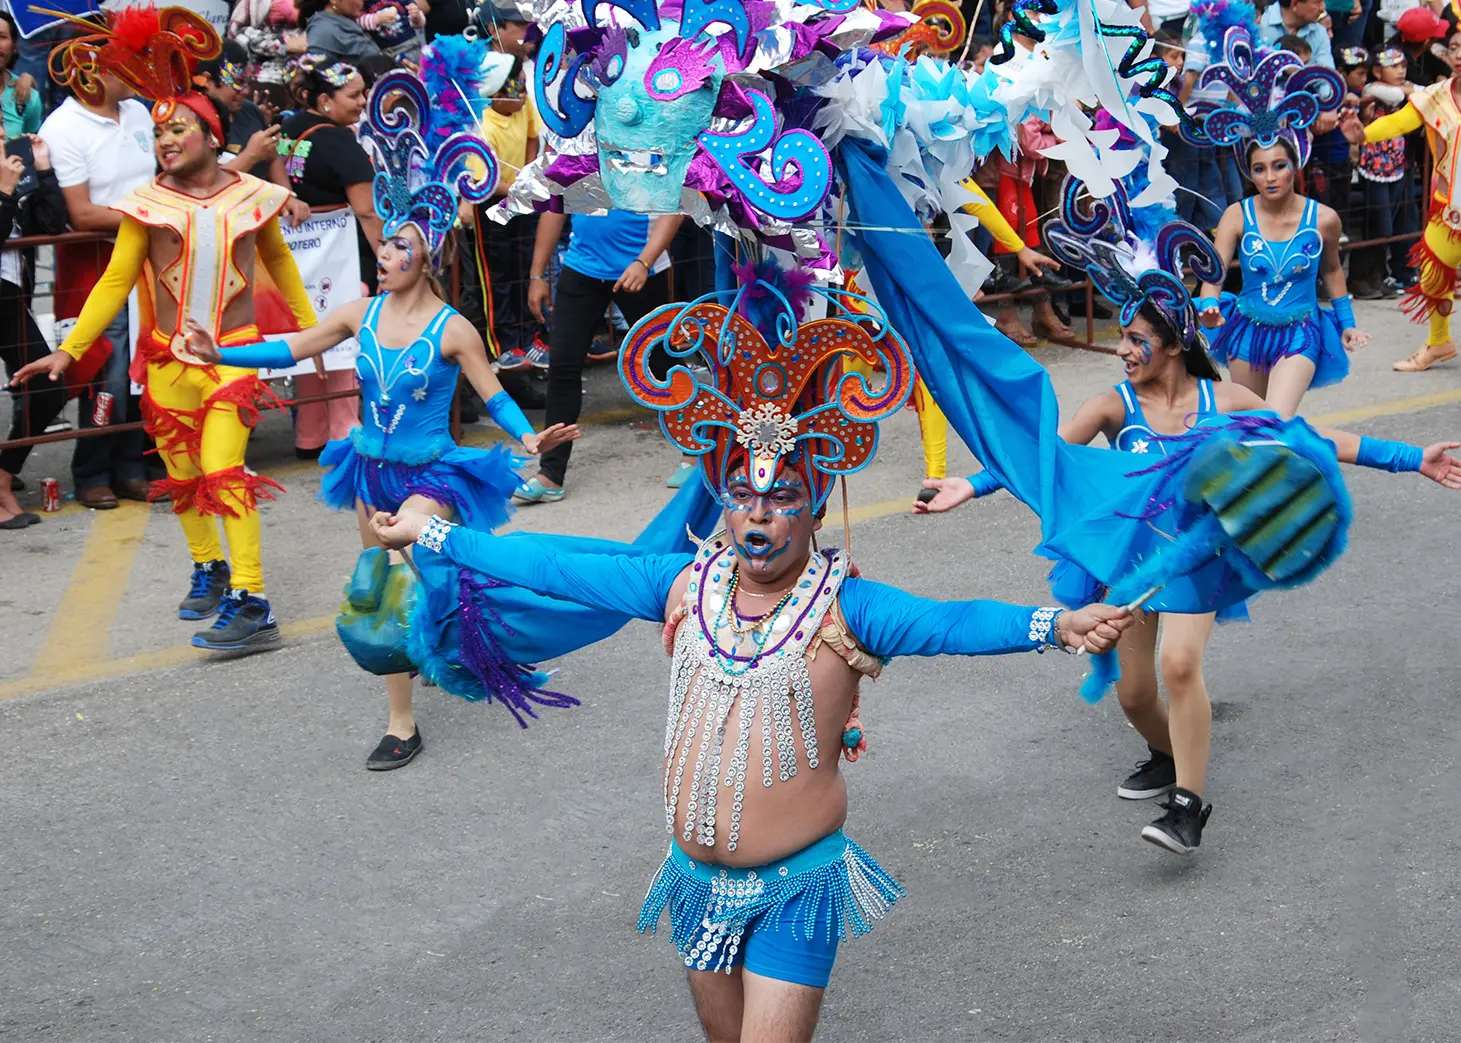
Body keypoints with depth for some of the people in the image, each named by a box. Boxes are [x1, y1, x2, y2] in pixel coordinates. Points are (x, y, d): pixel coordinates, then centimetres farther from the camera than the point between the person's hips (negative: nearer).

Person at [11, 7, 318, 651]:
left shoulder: (251, 197, 0)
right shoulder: (148, 205, -2)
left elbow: (278, 261, 17)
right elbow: (116, 281, 1)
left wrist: (311, 326, 22)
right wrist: (68, 350, -5)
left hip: (232, 352, -2)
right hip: (167, 358, 2)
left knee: (223, 471, -16)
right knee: (183, 476, 11)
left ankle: (249, 604, -18)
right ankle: (207, 572, 33)